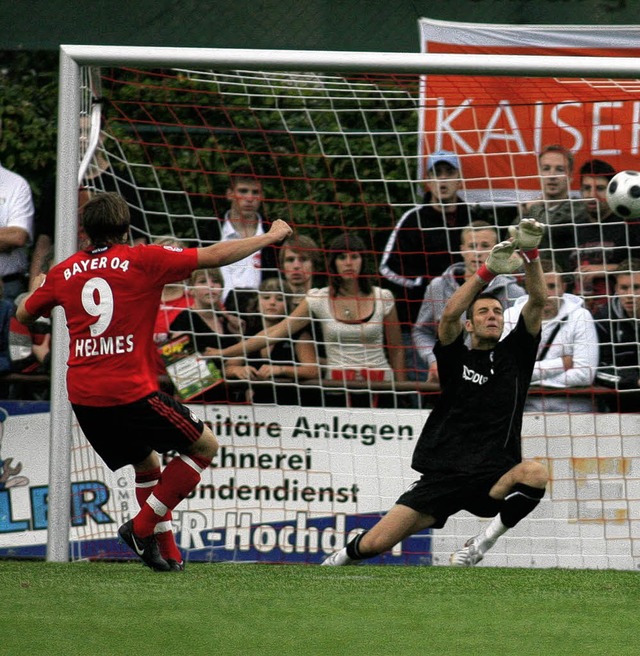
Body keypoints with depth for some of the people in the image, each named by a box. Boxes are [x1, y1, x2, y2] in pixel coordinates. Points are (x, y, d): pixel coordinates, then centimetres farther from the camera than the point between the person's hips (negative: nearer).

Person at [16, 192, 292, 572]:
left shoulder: (63, 272, 9)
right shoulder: (143, 260, -3)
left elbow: (24, 315, 25)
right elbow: (215, 256, -2)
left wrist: (38, 288, 47)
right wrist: (272, 237, 10)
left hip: (82, 398, 6)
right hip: (131, 394, -6)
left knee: (146, 464, 26)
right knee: (205, 446, 11)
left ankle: (167, 551, 18)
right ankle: (142, 526, 2)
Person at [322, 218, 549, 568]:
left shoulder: (514, 353, 12)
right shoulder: (457, 357, 9)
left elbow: (537, 302, -1)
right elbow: (450, 314, -12)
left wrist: (531, 255, -19)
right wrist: (487, 271, -25)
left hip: (492, 479, 0)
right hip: (443, 475, 0)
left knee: (535, 473, -36)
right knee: (375, 543, -6)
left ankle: (485, 540, -16)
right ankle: (338, 560, 30)